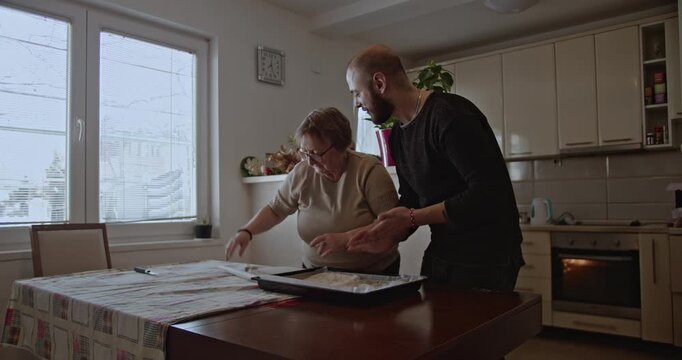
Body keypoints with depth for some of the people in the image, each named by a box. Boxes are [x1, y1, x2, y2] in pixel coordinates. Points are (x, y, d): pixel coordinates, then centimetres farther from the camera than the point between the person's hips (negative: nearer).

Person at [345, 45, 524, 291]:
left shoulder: (449, 115, -20)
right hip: (439, 255, 8)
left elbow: (491, 193, -25)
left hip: (486, 259, -8)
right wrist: (390, 237, -6)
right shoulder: (397, 136, 8)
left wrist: (412, 218, -22)